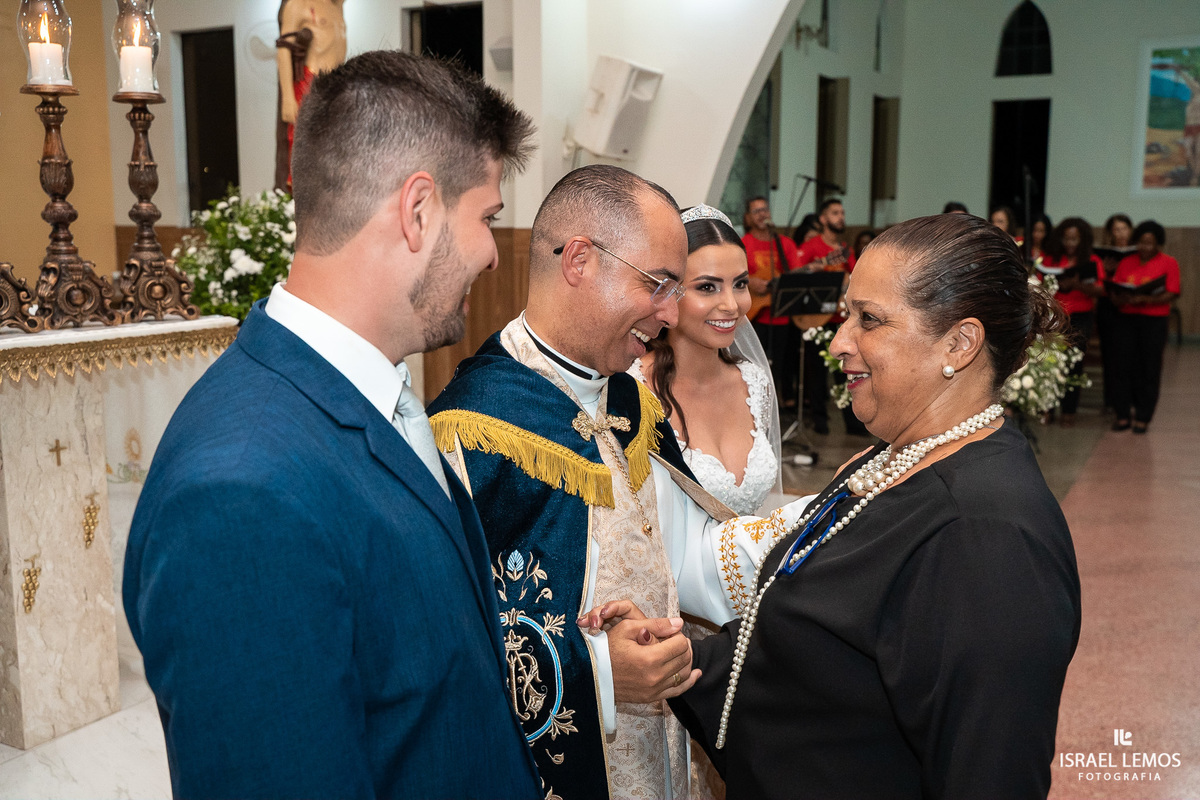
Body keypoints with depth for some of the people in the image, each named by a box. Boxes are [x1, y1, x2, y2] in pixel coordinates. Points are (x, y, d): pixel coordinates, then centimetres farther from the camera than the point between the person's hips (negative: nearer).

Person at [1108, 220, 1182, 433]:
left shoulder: (1169, 263, 2)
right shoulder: (1126, 262, 13)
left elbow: (1171, 294, -7)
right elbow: (1113, 289, 10)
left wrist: (1145, 299, -20)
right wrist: (1119, 299, -12)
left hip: (1154, 321, -3)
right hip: (1126, 318, 3)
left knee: (1149, 369, 0)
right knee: (1124, 366, 1)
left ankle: (1143, 417, 8)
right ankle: (1123, 415, 9)